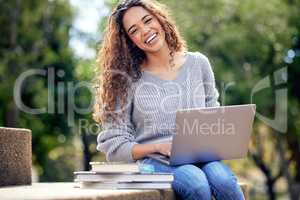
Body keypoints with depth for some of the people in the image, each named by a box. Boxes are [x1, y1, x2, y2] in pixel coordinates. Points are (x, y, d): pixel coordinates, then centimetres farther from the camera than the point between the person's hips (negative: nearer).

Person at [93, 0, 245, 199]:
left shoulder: (198, 63, 11)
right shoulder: (128, 80, 1)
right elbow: (114, 146, 0)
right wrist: (158, 147, -15)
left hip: (199, 157, 3)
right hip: (153, 161, -3)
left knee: (224, 181, -32)